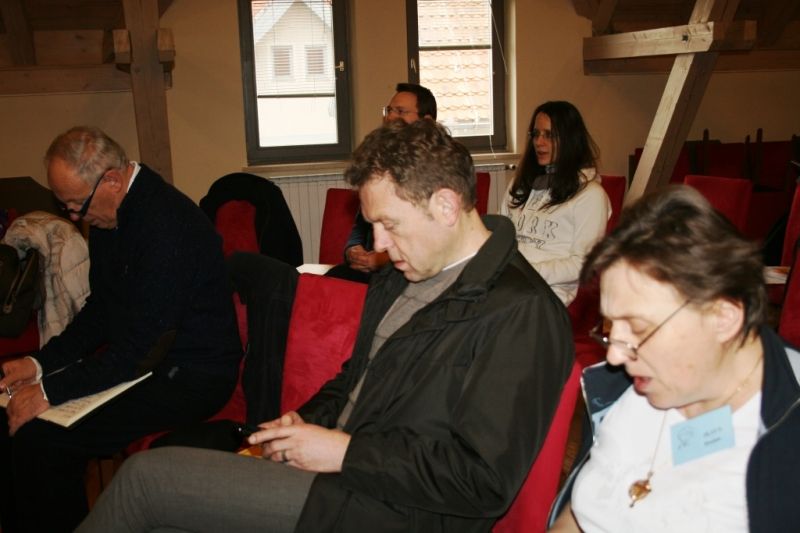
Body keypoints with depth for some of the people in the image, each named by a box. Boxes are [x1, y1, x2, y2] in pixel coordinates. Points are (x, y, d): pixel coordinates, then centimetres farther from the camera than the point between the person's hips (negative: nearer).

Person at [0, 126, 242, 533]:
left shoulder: (167, 225, -27)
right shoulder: (109, 214, 4)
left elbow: (141, 350, -25)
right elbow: (100, 312, 14)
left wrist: (49, 390, -20)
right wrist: (39, 364, 2)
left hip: (191, 377, -9)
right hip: (134, 356, 9)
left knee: (39, 440, -21)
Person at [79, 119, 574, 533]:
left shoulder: (522, 314, -18)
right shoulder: (401, 276, 11)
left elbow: (484, 480, -22)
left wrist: (345, 451, -17)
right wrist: (308, 420, 3)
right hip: (338, 473, 8)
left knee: (147, 475, -10)